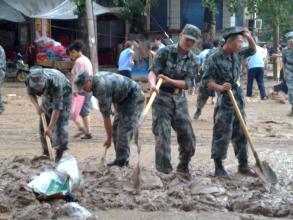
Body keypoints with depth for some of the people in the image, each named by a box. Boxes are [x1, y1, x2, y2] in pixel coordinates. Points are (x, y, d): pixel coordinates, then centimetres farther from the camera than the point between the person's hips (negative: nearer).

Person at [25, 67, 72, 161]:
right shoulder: (29, 80, -31)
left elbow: (57, 108, -41)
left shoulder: (55, 83, -45)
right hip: (47, 95, 5)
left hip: (63, 94, -5)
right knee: (43, 123, -1)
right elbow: (31, 93, -7)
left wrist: (49, 128, -41)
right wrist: (37, 106, -26)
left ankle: (60, 154, -9)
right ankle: (46, 152, 7)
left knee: (60, 123, -15)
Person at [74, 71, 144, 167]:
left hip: (134, 98, -10)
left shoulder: (101, 89, -29)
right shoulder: (97, 77, -1)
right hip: (124, 98, 10)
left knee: (124, 130, -14)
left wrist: (109, 138, -18)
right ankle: (120, 159, 10)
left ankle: (122, 161, -12)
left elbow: (106, 116, -24)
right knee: (116, 128, 7)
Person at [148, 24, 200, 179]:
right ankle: (164, 172, -3)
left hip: (179, 99, 4)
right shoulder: (165, 52, -8)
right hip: (162, 98, -4)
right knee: (162, 136, -8)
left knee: (188, 137, 7)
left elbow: (187, 84, -7)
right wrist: (153, 84, -38)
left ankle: (183, 167, 27)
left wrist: (169, 80, -23)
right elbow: (152, 71, -16)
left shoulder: (193, 61, 2)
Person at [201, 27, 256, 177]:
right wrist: (219, 87, -29)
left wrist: (249, 37, 4)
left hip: (239, 99, 7)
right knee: (222, 134, -3)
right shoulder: (216, 58, -15)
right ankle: (218, 167, 7)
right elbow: (206, 81, -13)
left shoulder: (238, 54, 5)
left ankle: (243, 165, 20)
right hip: (224, 101, -7)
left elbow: (252, 50, 23)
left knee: (241, 133, 12)